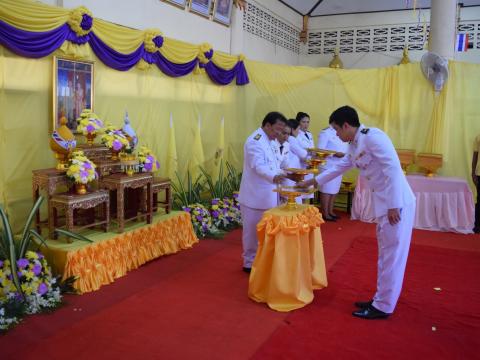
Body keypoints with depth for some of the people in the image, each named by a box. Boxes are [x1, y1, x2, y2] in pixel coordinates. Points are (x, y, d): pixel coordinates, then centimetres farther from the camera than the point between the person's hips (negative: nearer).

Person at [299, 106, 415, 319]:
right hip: (383, 203, 10)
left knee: (392, 255, 1)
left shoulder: (372, 137, -16)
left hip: (397, 203, -10)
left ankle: (383, 307, 12)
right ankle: (381, 299, 29)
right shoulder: (354, 146, 13)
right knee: (386, 254, 17)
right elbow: (338, 167, 27)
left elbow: (393, 168, -22)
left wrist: (394, 205, -23)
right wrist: (312, 182, 32)